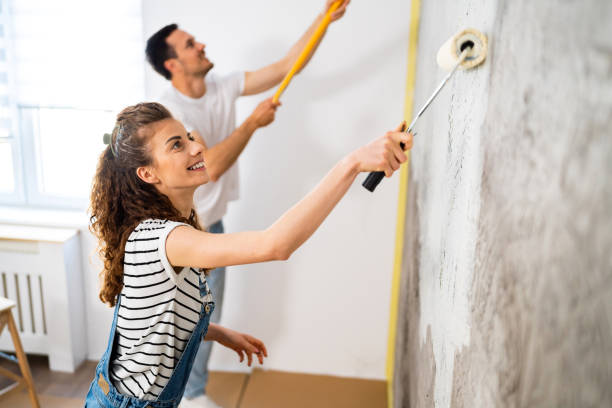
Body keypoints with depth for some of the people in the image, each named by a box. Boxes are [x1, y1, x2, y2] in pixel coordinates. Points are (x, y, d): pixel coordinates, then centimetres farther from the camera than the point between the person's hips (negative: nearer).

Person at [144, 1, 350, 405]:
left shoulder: (223, 88, -2)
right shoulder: (168, 110, -23)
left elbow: (287, 67, -3)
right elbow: (211, 166, -34)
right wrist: (253, 123, -25)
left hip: (212, 229, 7)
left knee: (207, 321, 19)